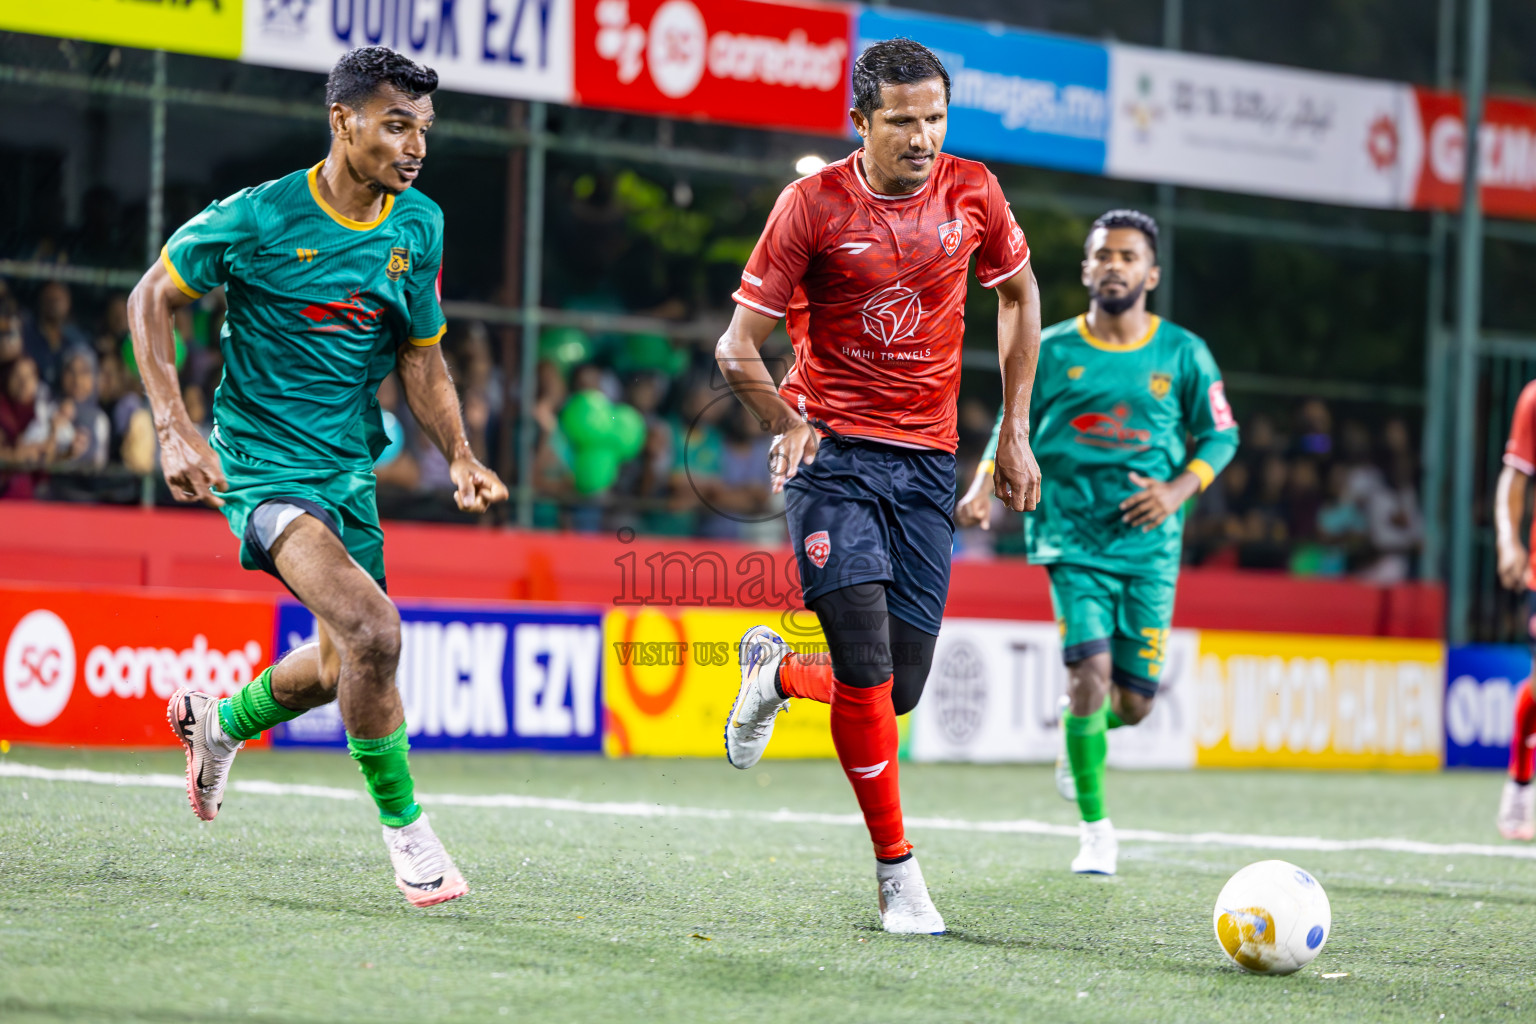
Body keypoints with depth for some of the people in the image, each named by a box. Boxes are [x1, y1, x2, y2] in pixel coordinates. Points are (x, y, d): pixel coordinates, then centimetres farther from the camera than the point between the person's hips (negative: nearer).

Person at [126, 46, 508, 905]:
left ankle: (222, 722, 47)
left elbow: (420, 357, 11)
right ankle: (403, 823, -10)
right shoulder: (255, 220, -16)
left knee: (345, 662, 17)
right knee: (372, 631, -26)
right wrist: (175, 428, -14)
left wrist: (460, 455, -4)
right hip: (263, 462, -7)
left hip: (351, 469, 7)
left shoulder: (419, 227, 0)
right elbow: (152, 301, -4)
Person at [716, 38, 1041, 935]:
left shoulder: (972, 193, 1)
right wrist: (792, 425, -6)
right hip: (835, 449, -4)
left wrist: (1016, 432, 15)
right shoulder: (814, 204, -9)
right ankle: (897, 868, -2)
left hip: (929, 459, 4)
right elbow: (740, 348, -3)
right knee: (867, 667, -16)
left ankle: (779, 674, 32)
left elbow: (1019, 294, 18)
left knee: (901, 690, 0)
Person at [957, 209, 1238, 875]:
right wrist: (983, 485, -9)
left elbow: (1221, 436, 9)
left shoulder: (1183, 354, 3)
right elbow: (1012, 428, 10)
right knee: (1090, 669, -17)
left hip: (1150, 546, 1)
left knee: (1134, 703, 0)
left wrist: (1179, 488, -9)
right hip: (1072, 538, -1)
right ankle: (1094, 829, -3)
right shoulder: (1051, 351, 2)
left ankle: (1081, 732, 39)